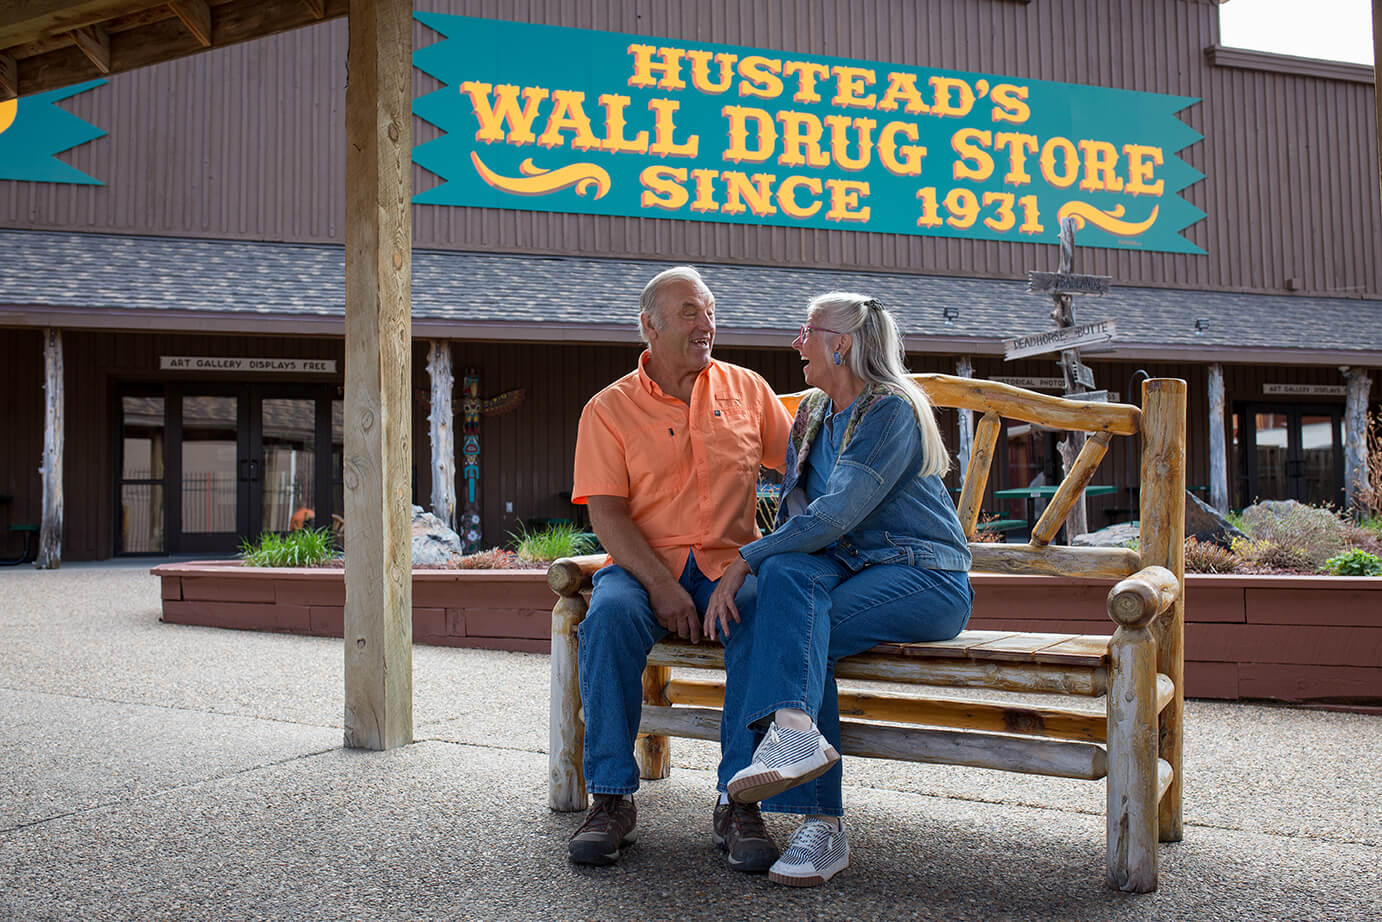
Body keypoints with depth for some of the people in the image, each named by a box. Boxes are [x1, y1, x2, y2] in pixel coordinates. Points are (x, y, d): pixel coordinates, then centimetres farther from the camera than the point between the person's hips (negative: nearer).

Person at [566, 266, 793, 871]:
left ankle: (738, 804, -22)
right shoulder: (609, 409, 5)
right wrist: (660, 585, -19)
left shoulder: (746, 389, 13)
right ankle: (611, 799, -19)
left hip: (732, 562, 1)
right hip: (643, 565, -1)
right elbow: (607, 514, -4)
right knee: (609, 614, -34)